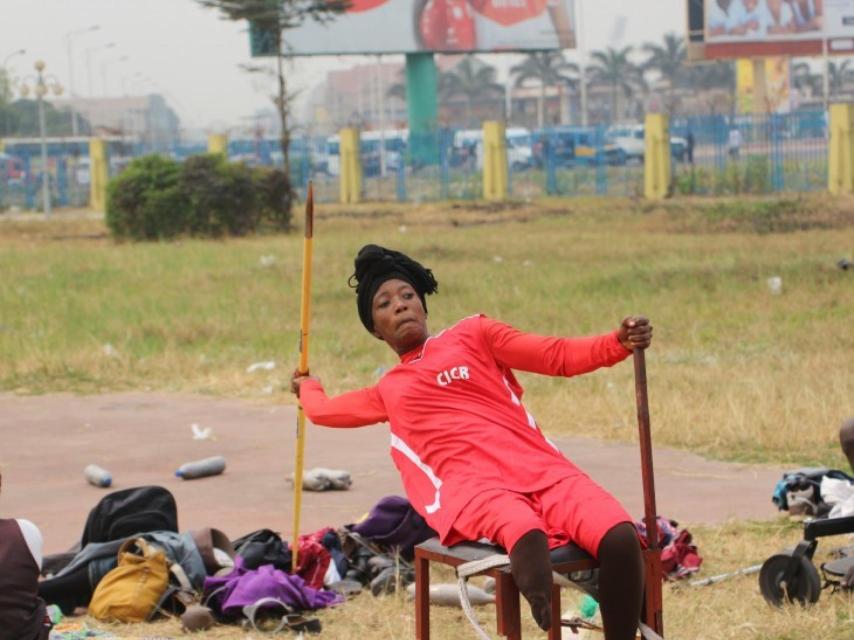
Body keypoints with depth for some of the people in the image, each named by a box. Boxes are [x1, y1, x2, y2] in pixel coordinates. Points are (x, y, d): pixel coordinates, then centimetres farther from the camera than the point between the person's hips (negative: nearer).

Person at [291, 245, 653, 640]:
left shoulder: (472, 334, 25)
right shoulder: (388, 393, 33)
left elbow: (558, 356, 15)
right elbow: (325, 411, 51)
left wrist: (620, 343, -1)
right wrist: (308, 388, 73)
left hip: (537, 467, 0)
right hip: (466, 484, 0)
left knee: (620, 538, -32)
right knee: (527, 537, -42)